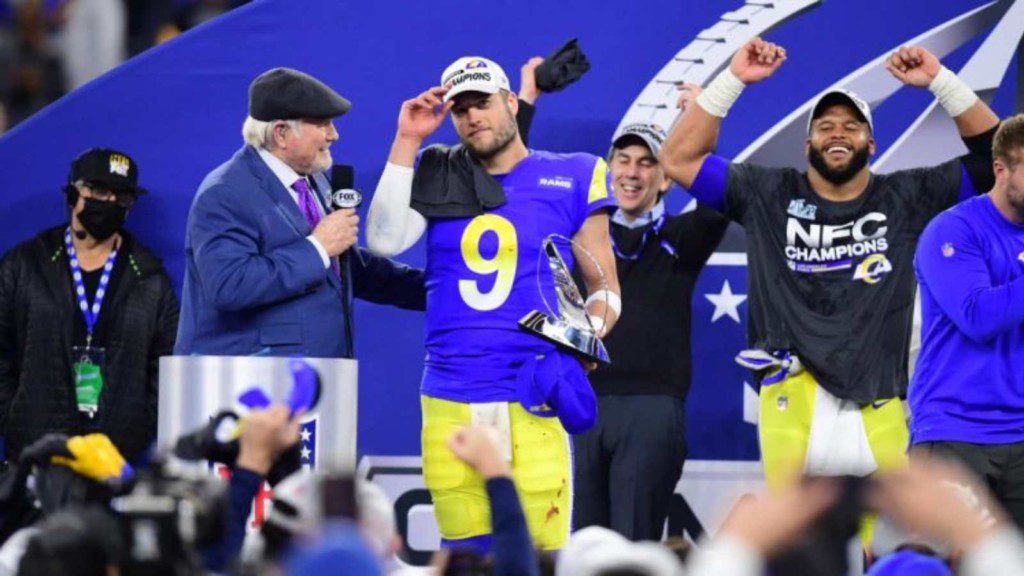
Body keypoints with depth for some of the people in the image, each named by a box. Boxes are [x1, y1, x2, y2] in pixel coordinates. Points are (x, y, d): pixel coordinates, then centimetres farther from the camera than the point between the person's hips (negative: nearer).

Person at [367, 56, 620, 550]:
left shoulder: (570, 180, 5)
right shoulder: (440, 179, 13)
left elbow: (604, 287, 10)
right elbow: (384, 241, -2)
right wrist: (406, 142, 0)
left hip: (530, 404, -3)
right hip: (448, 404, 3)